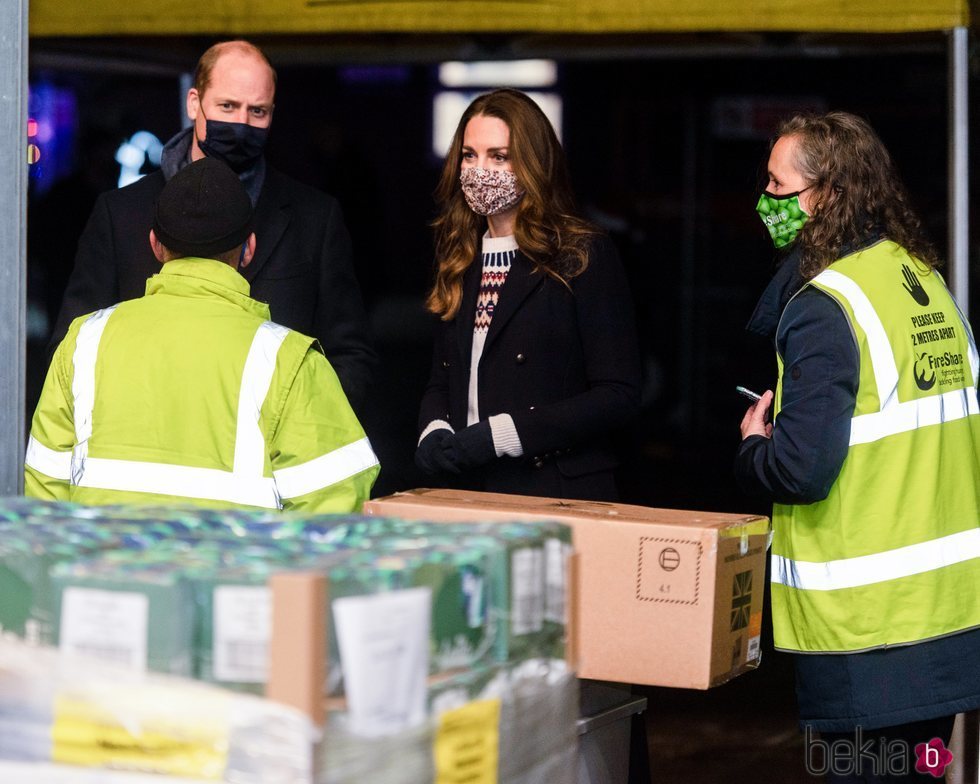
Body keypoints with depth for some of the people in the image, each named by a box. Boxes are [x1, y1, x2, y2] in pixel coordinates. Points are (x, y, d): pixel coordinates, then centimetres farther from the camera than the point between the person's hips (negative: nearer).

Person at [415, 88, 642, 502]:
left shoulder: (584, 255, -7)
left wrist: (499, 435, -19)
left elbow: (619, 395, -13)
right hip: (469, 491, 6)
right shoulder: (459, 259, 12)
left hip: (560, 498, -5)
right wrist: (434, 431, -5)